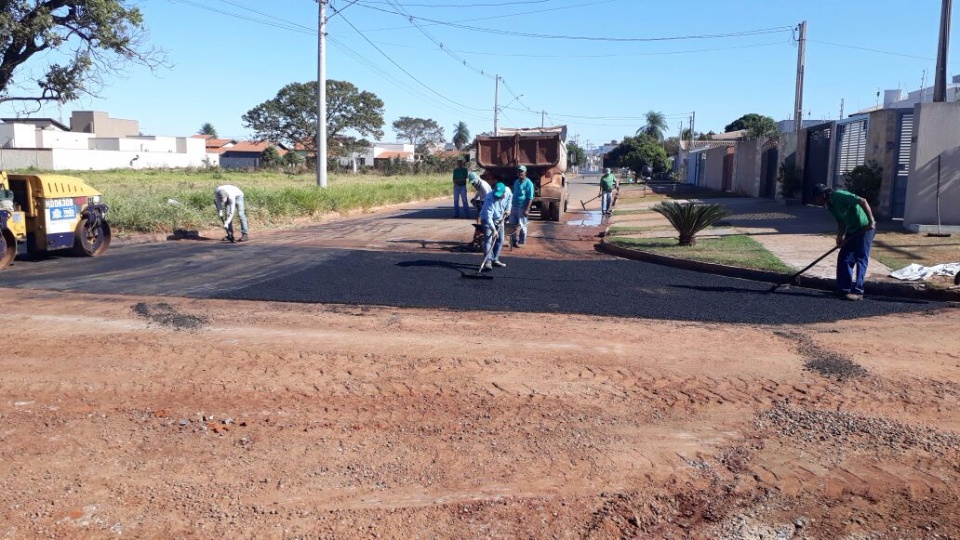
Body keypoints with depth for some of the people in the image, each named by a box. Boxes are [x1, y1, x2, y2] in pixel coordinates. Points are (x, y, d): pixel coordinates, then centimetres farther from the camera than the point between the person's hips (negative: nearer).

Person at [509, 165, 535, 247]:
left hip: (522, 208, -7)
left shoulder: (528, 183, -12)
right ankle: (515, 240, 22)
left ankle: (522, 242, 13)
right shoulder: (516, 182, 11)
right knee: (514, 225, 10)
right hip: (514, 207, 7)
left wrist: (527, 209, -20)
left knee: (522, 226, 1)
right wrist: (511, 206, 17)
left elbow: (530, 198, -15)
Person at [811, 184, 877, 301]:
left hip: (865, 228, -9)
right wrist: (840, 235, -6)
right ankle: (844, 289, 11)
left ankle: (858, 292, -7)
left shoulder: (839, 196, -22)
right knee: (843, 258, 6)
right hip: (852, 231, 9)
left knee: (861, 259, -8)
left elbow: (862, 201, -28)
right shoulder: (829, 205, 5)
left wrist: (871, 221, -30)